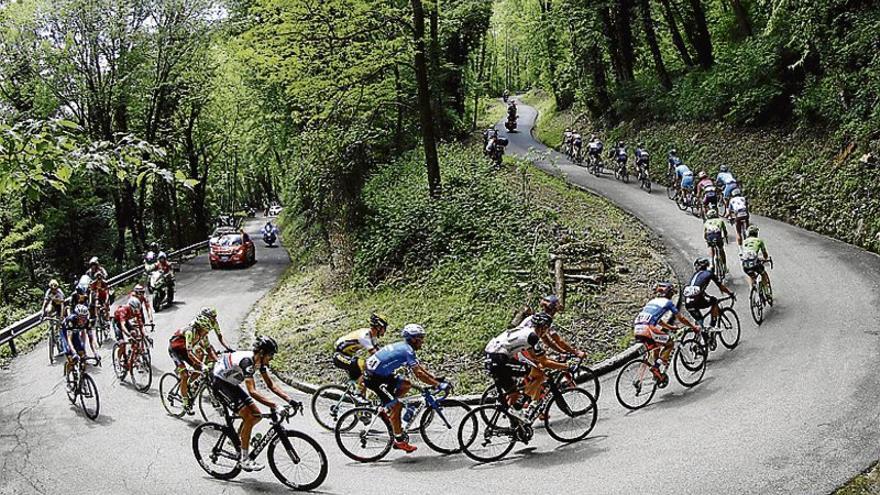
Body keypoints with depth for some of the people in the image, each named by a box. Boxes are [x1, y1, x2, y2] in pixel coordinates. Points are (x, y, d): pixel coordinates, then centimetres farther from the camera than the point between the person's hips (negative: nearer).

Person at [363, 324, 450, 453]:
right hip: (373, 378, -10)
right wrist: (438, 384, -22)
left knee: (406, 385, 13)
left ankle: (387, 408, 15)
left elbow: (420, 368, 16)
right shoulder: (407, 350, -18)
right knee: (396, 406, -9)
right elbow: (419, 373, -24)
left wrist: (436, 379, 9)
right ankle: (399, 441, -3)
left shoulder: (404, 347, 12)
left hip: (381, 374, 10)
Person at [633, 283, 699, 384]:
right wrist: (693, 327, 32)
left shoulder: (652, 301, 30)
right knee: (670, 344, 12)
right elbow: (681, 319, 18)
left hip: (637, 329, 7)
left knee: (655, 346, 30)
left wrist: (670, 327, 55)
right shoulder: (668, 302, 12)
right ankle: (657, 367, -2)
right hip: (648, 329, -7)